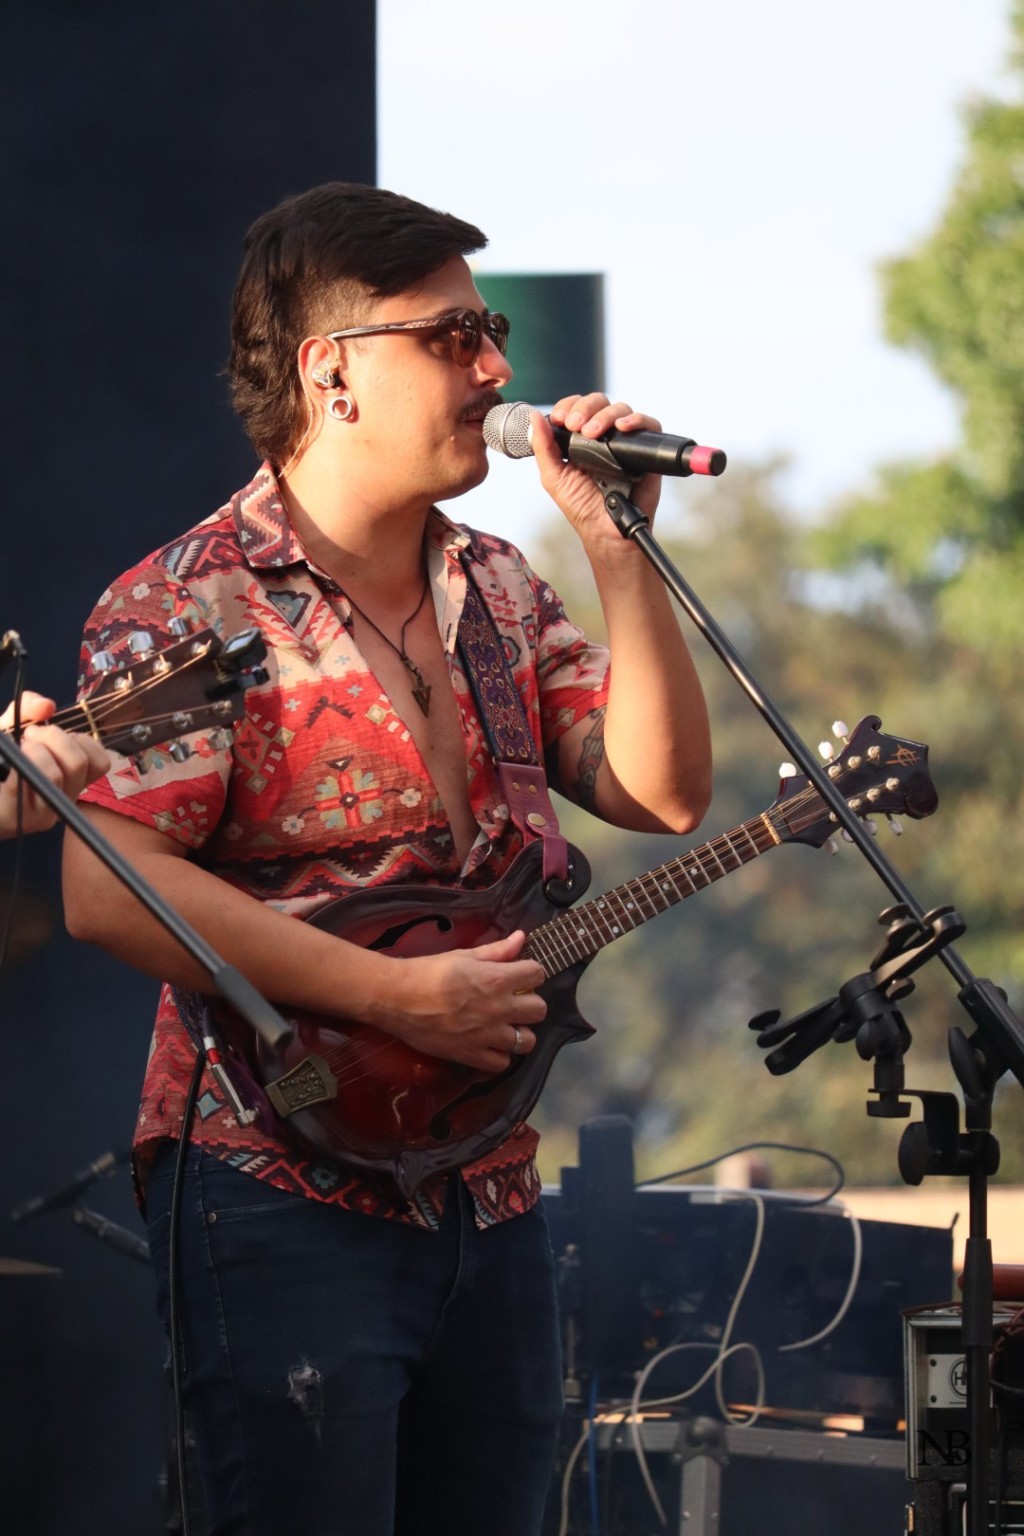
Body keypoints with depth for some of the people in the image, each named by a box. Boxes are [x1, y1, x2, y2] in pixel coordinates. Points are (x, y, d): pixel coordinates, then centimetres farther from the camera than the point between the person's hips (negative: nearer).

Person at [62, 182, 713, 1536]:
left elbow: (661, 792, 7)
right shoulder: (192, 605, -9)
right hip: (284, 1195, -7)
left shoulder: (496, 591, 13)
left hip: (485, 1195, 7)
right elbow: (109, 892, -19)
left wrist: (617, 542, -3)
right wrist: (400, 996, -20)